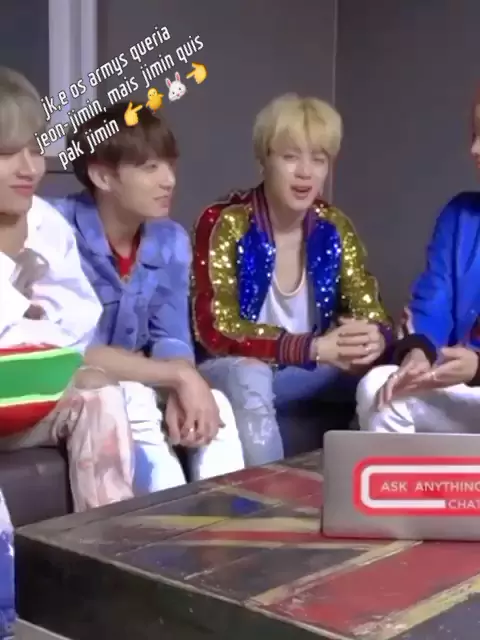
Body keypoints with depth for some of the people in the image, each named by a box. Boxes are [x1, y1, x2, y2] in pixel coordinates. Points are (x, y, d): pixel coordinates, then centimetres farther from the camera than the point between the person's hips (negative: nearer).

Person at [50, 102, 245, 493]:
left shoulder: (172, 241, -3)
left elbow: (171, 339, -2)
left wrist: (181, 391, -25)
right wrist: (180, 377, -28)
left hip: (135, 385, 6)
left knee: (215, 405, -17)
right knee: (135, 404, -31)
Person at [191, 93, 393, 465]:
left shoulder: (335, 228, -2)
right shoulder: (224, 224, -17)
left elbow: (371, 314, -3)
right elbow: (214, 329, -24)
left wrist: (376, 338, -29)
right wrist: (312, 348, -33)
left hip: (300, 377, 5)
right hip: (232, 373, -4)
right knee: (249, 380, -36)